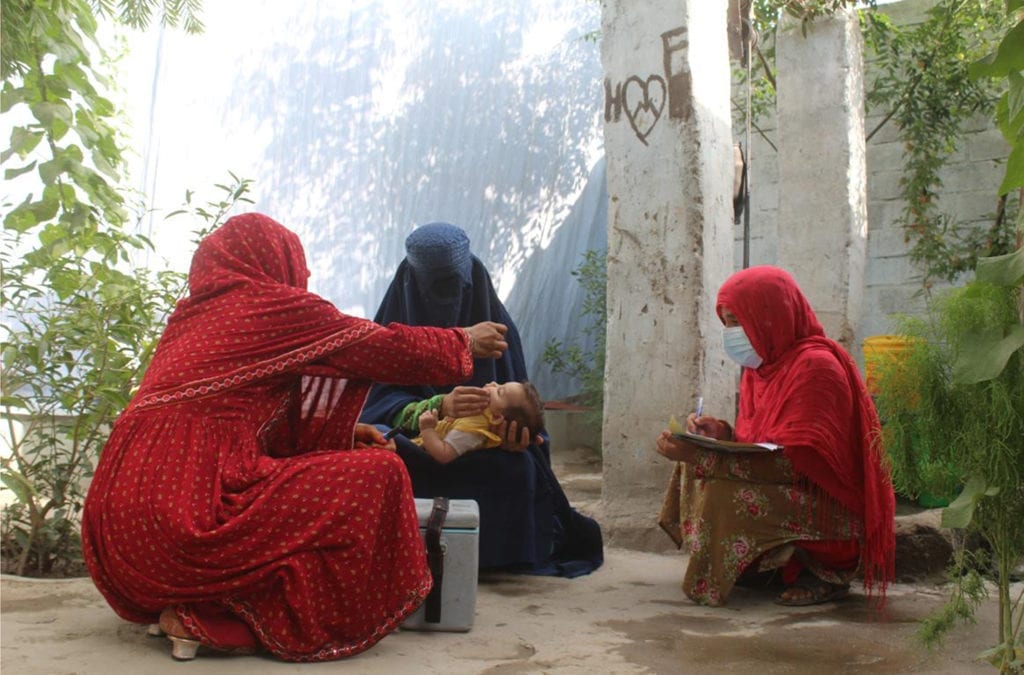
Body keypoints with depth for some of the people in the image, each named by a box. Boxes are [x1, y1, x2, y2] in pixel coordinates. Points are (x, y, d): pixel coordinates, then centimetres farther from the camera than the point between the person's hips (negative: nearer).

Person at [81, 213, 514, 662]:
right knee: (377, 473, -4)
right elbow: (384, 348, 7)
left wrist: (341, 433, 24)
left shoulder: (192, 314, 19)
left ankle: (181, 607, 12)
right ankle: (220, 619, -3)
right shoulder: (275, 305, -2)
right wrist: (465, 342, 23)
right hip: (190, 520, -9)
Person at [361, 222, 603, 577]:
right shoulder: (396, 320, -2)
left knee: (517, 465, -33)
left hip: (483, 449, 1)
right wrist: (438, 407, -33)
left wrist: (515, 426, -26)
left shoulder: (493, 320, 4)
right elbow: (381, 399, -12)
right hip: (415, 443, -1)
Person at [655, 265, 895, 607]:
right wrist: (722, 433, -10)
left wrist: (702, 457, -32)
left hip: (832, 513, -9)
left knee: (726, 493, -29)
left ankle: (821, 573, -11)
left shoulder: (815, 365, -19)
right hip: (793, 493, 9)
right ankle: (761, 566, 4)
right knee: (692, 467, 3)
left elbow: (794, 466, -27)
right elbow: (755, 447, 12)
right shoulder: (762, 365, 9)